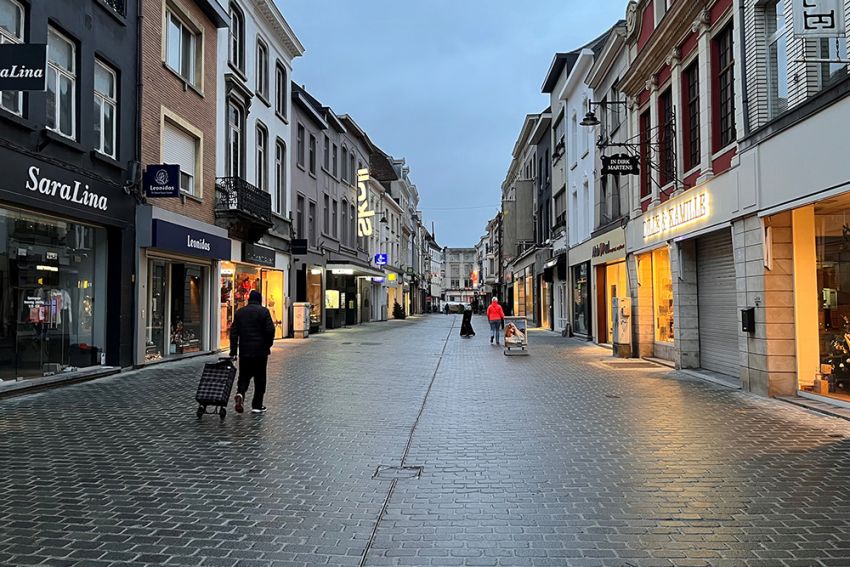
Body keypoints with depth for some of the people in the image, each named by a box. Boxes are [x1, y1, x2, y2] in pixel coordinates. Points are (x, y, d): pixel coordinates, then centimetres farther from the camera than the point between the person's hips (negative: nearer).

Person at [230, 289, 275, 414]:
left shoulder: (239, 312, 8)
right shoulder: (263, 311, -5)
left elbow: (233, 332, 6)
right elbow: (270, 330, -12)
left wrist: (233, 351, 8)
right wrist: (268, 345, 4)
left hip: (244, 351, 3)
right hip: (260, 350, -3)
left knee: (244, 375, 13)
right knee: (260, 378, 6)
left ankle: (240, 393, -15)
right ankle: (257, 405, 8)